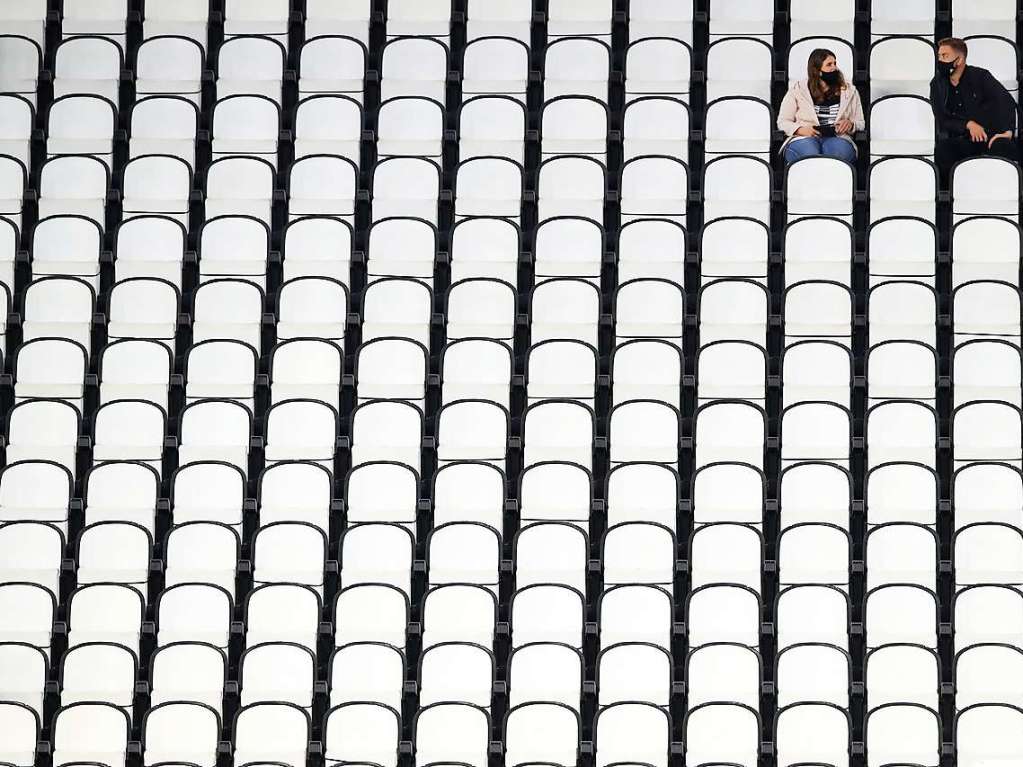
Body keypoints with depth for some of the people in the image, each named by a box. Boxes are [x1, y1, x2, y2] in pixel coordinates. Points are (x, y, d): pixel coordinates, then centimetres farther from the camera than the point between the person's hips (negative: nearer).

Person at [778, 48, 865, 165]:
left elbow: (860, 123, 21)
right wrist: (800, 130, -10)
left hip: (837, 138, 1)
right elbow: (783, 122, 11)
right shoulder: (797, 89, 12)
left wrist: (850, 124, -4)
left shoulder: (849, 91, 18)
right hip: (804, 138, -1)